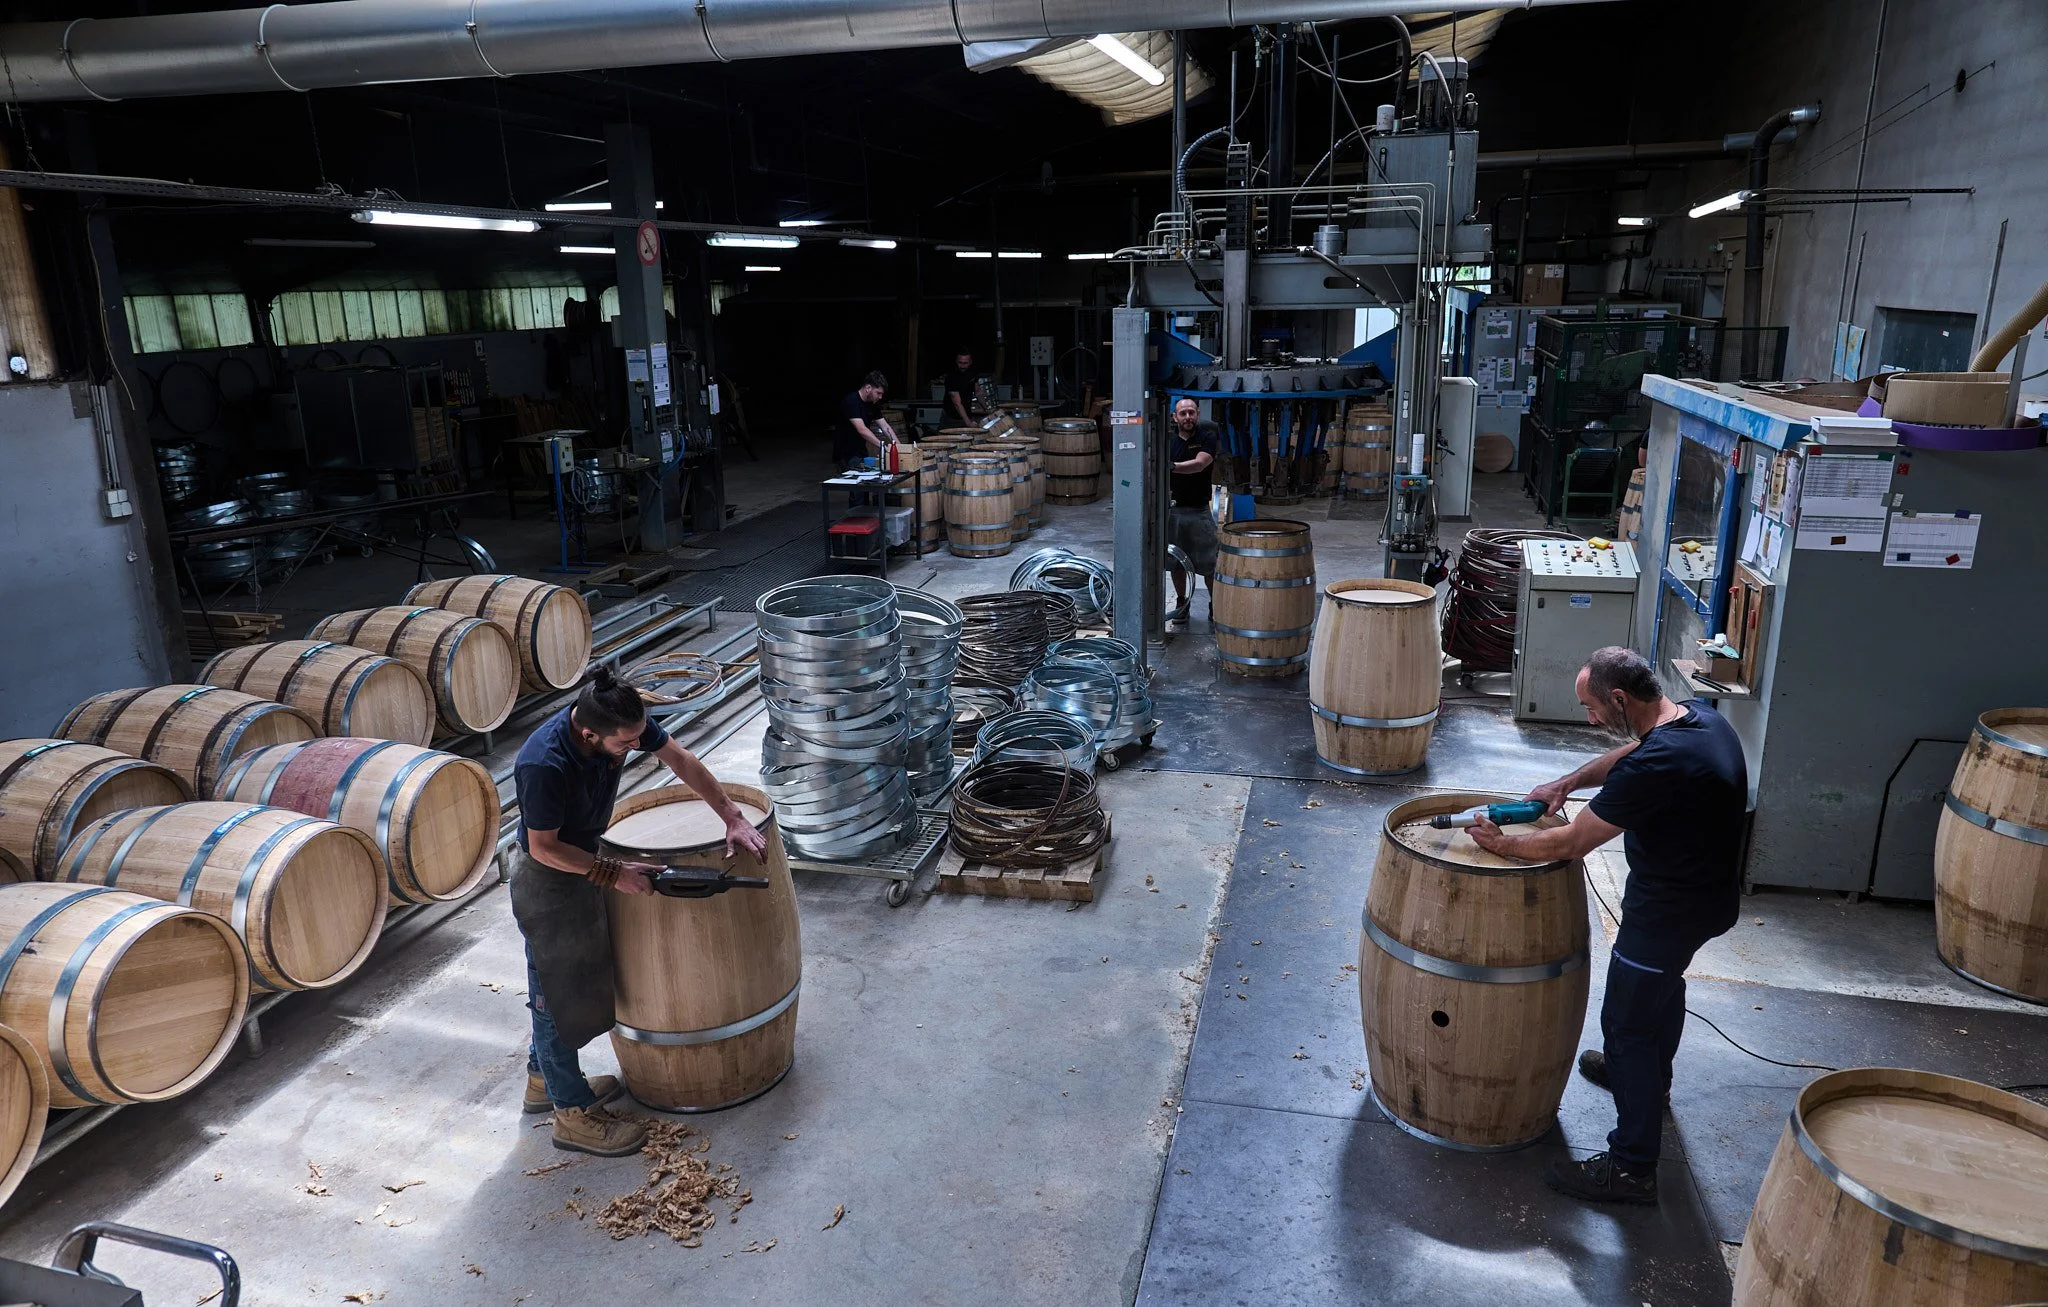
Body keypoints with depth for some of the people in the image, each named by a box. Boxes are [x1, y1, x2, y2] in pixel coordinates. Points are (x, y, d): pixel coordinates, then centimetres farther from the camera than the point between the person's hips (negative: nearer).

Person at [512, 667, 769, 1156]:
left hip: (582, 862, 8)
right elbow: (544, 847, -25)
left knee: (559, 985, 23)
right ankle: (573, 1114, 21)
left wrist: (733, 818, -9)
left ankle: (544, 1079, 43)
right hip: (547, 881, -8)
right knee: (559, 992, 6)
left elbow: (680, 760, -7)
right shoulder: (544, 765, -37)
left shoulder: (622, 720, -18)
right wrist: (613, 873, -23)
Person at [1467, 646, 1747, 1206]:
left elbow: (1572, 843, -26)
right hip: (1706, 893, 10)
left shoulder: (1657, 765, -34)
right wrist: (1568, 782, 6)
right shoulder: (1697, 715, -6)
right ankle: (1651, 1076, 58)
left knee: (1627, 1022, 3)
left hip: (1668, 912, -10)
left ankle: (1632, 1168, 14)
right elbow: (1630, 752, 16)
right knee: (1663, 986, 31)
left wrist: (1501, 843, -12)